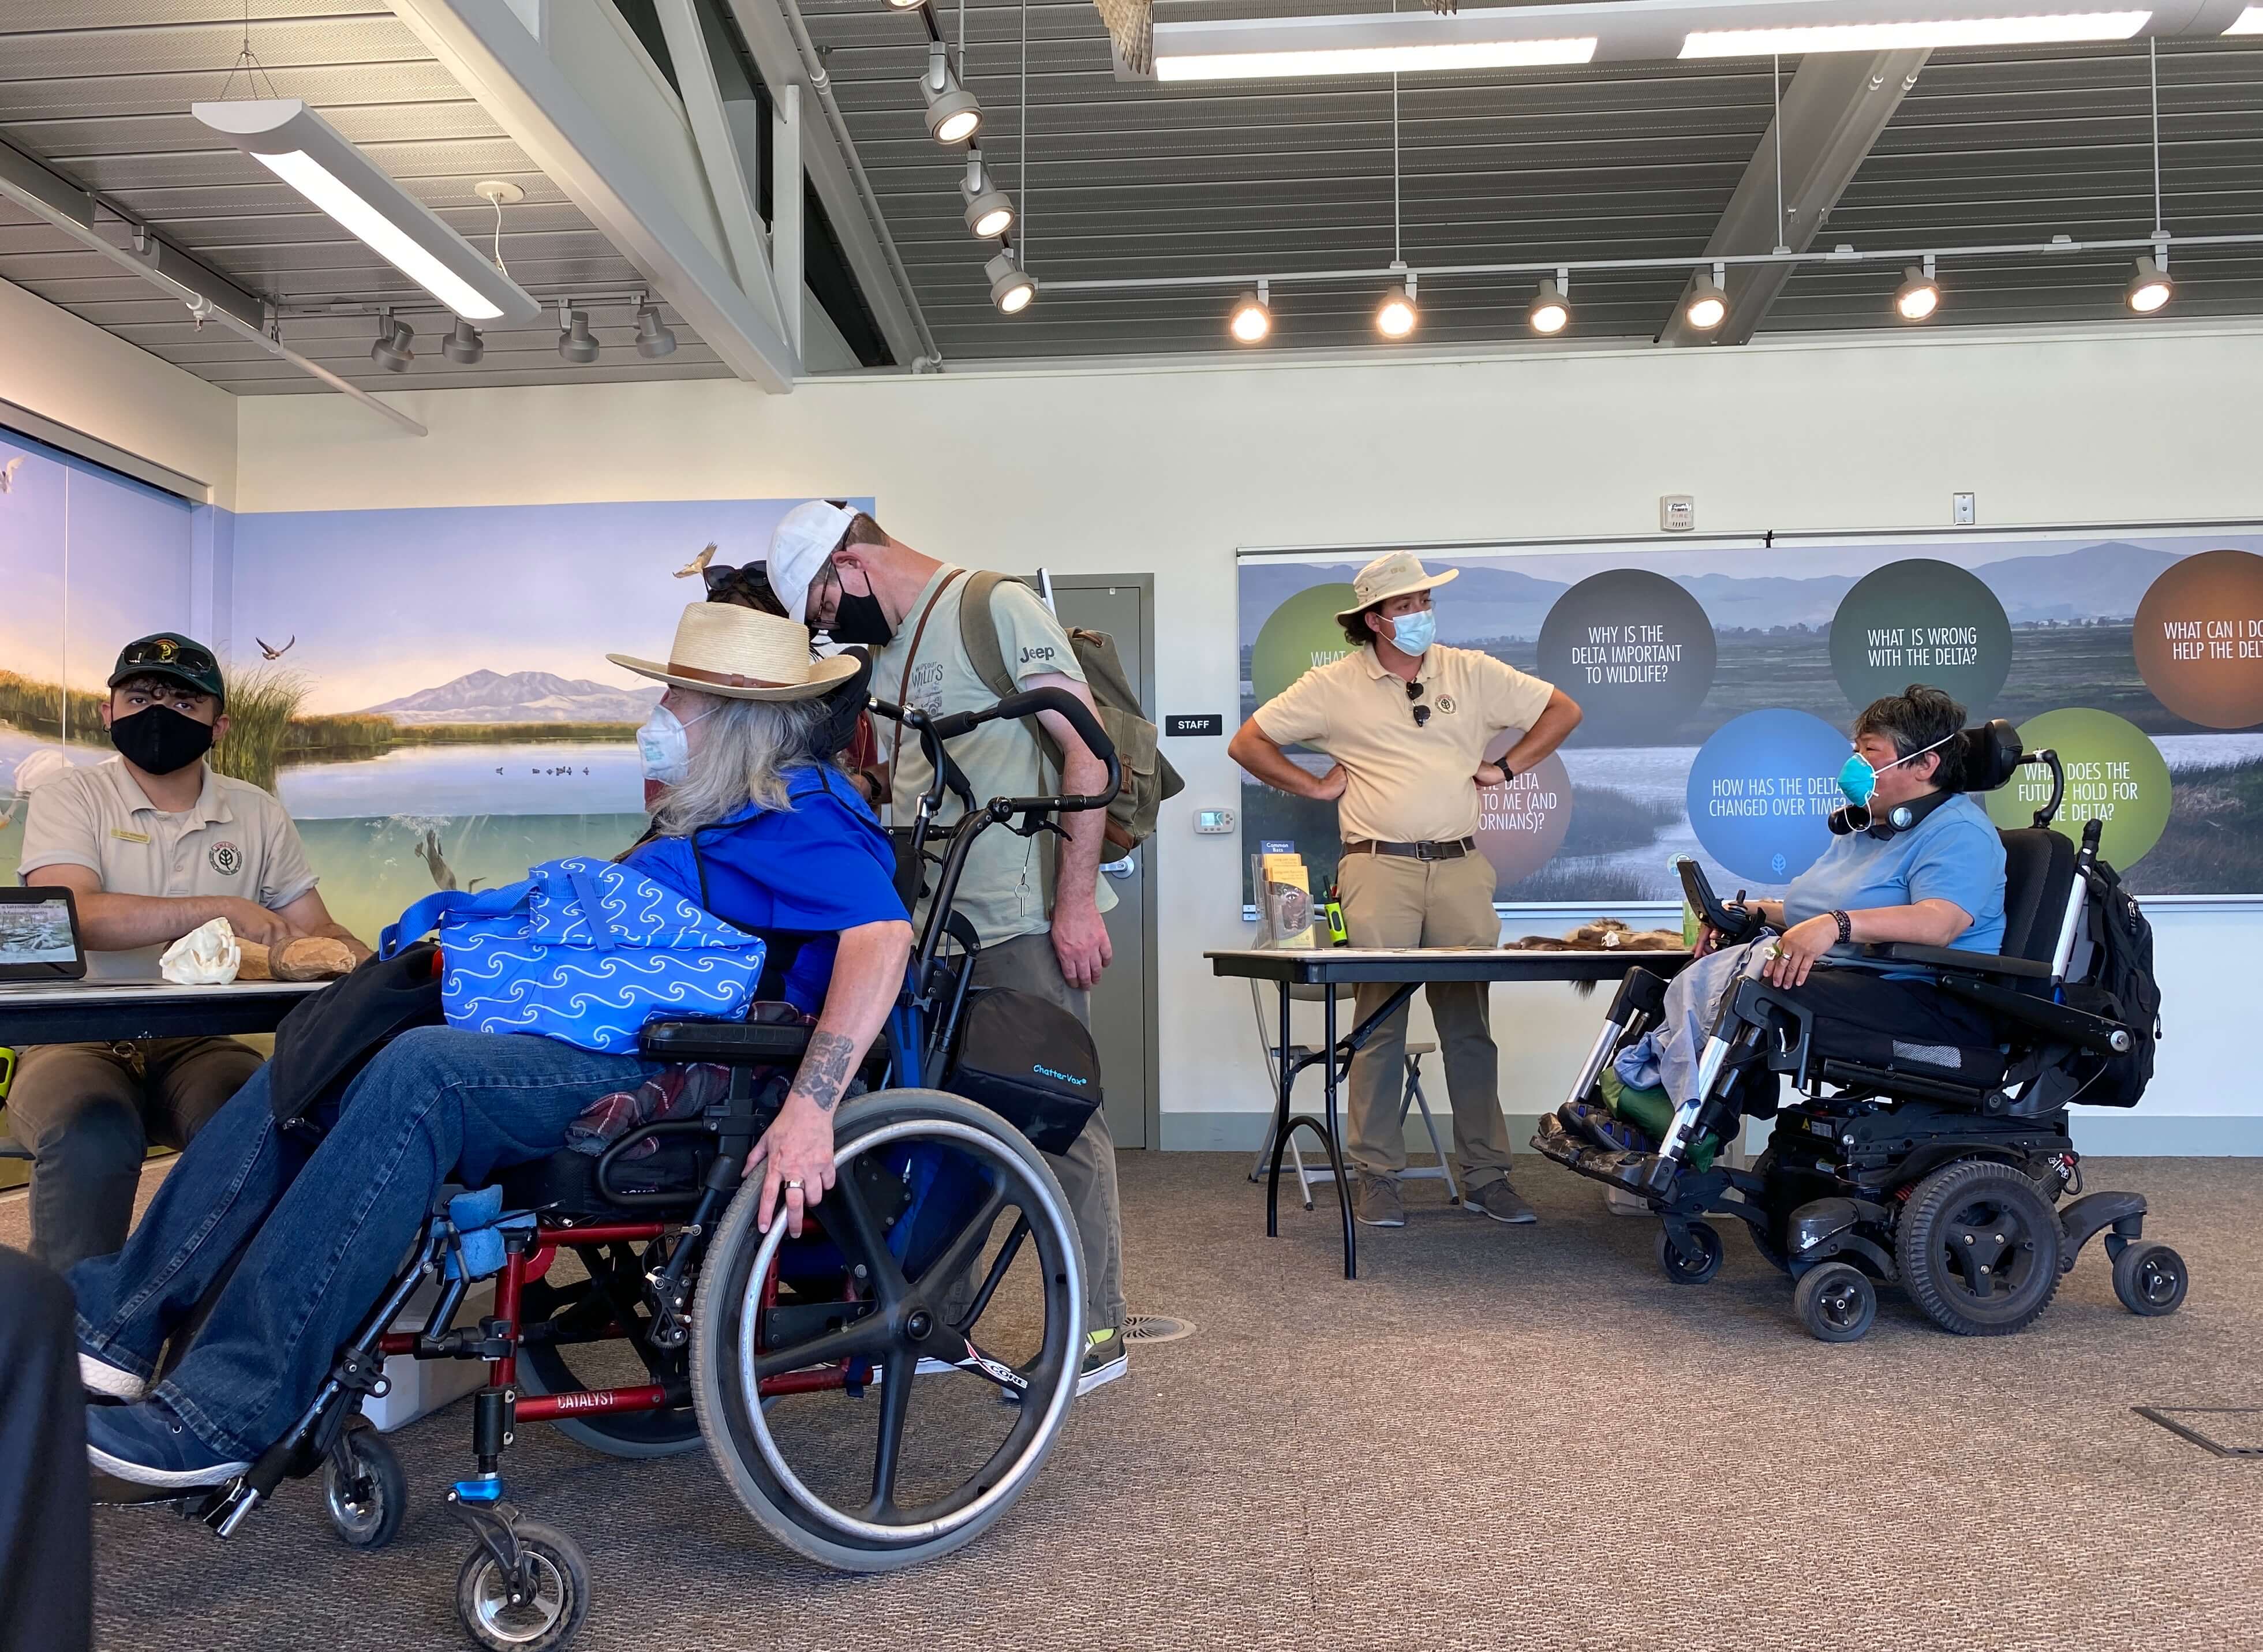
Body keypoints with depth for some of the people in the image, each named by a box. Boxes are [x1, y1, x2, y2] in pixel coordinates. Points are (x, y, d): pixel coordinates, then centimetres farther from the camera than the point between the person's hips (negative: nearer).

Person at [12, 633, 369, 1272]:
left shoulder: (257, 813, 12)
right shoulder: (71, 798, 3)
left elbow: (317, 935, 10)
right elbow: (75, 915, -16)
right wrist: (220, 908, -24)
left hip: (198, 1046, 2)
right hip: (79, 1041, -2)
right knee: (92, 1136, -34)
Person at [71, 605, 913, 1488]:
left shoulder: (804, 818, -7)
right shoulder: (711, 815, 26)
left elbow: (883, 932, -24)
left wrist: (810, 1108, -34)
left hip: (662, 1083, -10)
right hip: (578, 1043, 10)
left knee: (420, 1074, -31)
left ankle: (231, 1408, -27)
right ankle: (124, 1319, -5)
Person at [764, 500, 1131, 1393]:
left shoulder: (999, 607, -5)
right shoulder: (887, 653, 19)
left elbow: (1087, 751, -11)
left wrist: (1077, 898, -17)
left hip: (1027, 921, -8)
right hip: (938, 925, 8)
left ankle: (1096, 1331, 9)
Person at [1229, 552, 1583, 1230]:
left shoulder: (1472, 672, 11)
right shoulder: (1334, 686, 4)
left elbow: (1562, 709, 17)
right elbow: (1247, 742, 6)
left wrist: (1506, 767, 8)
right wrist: (1317, 786, 1)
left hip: (1461, 866, 3)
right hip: (1379, 869, -2)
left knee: (1471, 1024, 6)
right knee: (1380, 1024, -3)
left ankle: (1485, 1174, 14)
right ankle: (1375, 1178, 5)